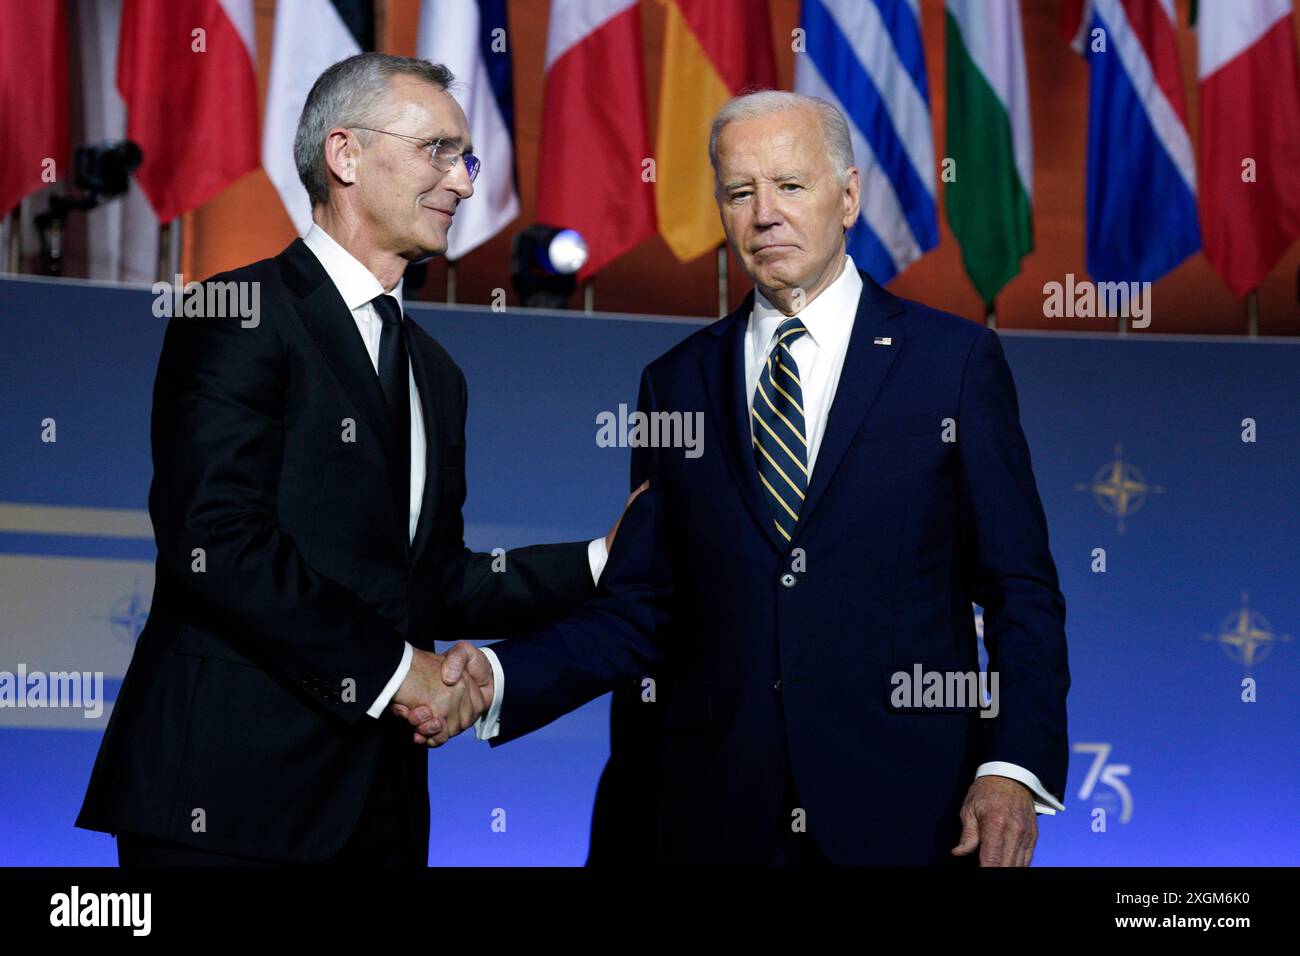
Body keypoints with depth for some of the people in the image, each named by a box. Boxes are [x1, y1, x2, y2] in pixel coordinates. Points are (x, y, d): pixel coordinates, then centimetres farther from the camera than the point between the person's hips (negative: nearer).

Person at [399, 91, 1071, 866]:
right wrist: (499, 677, -9)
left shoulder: (955, 358, 2)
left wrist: (1015, 769, -12)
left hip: (900, 806, -2)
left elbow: (1022, 591, 0)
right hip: (715, 815, 2)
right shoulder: (677, 383, 9)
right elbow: (639, 609, 7)